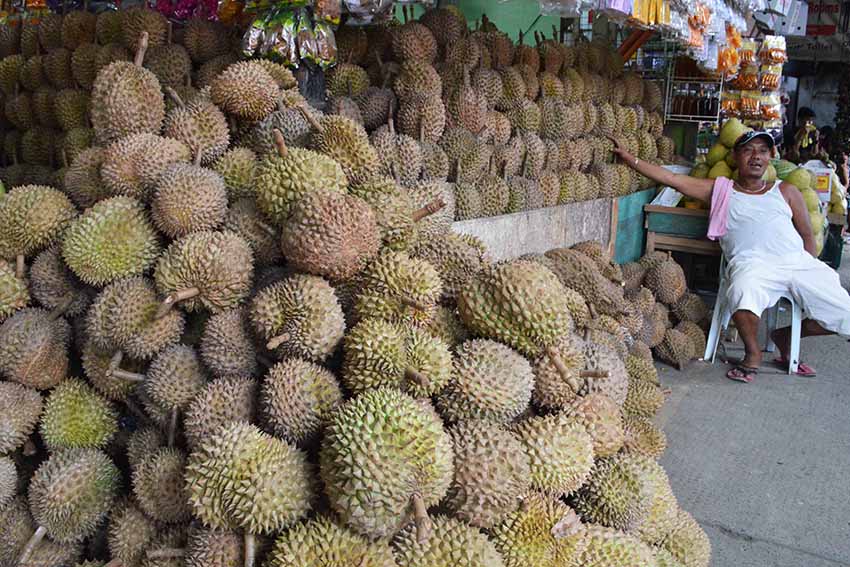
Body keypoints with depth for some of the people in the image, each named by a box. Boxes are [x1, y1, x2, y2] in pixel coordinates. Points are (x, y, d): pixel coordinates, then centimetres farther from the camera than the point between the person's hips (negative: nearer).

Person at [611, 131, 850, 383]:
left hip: (798, 261, 4)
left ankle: (785, 337, 19)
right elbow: (669, 178, 10)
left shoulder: (786, 191, 21)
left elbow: (807, 235, 22)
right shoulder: (720, 190, 15)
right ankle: (752, 353, -8)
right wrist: (627, 157, 5)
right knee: (743, 296, -39)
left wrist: (812, 270, 7)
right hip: (752, 263, -3)